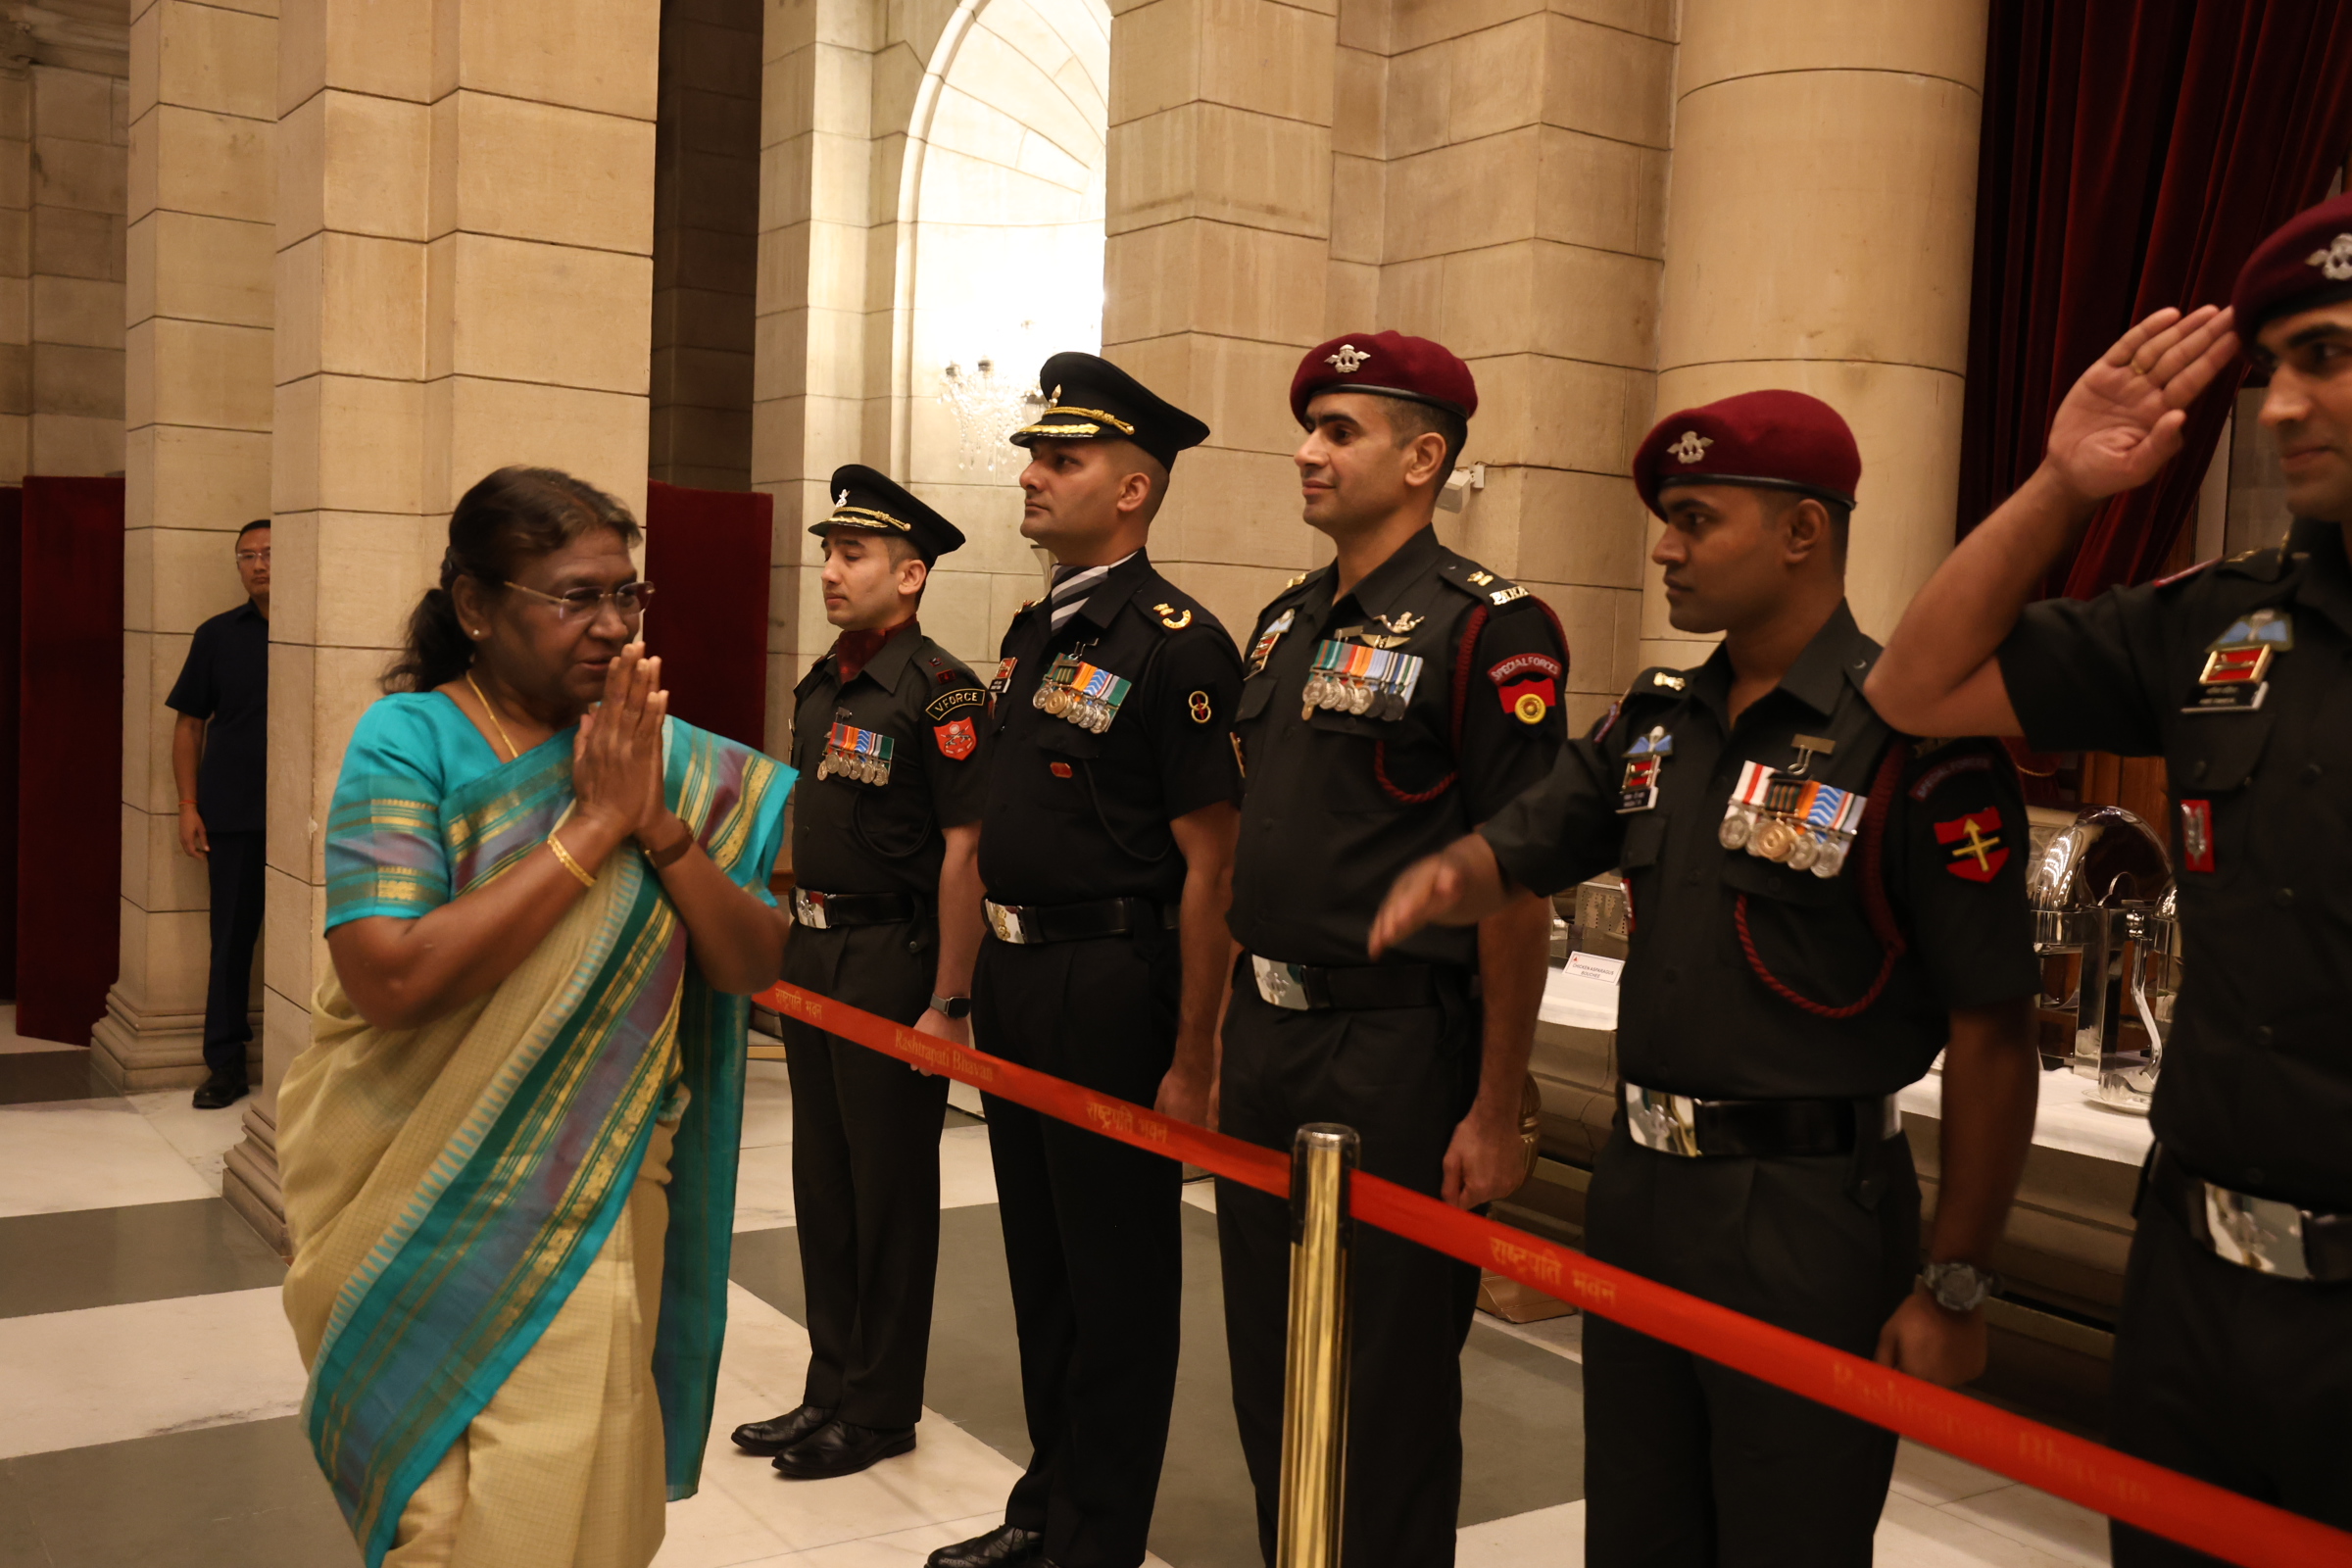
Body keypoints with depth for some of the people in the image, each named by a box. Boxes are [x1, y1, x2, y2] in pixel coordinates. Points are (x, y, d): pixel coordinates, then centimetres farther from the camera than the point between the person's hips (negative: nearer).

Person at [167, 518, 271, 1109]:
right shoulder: (217, 635, 7)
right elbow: (190, 723, 10)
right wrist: (188, 804, 2)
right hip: (232, 815, 2)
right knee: (231, 939, 7)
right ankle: (226, 1063, 16)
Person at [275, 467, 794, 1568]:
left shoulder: (658, 754, 0)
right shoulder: (408, 739, -11)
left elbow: (755, 968, -4)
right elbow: (388, 976, -25)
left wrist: (660, 825, -19)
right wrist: (592, 826, -23)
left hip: (603, 1205, 3)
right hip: (433, 1218, -3)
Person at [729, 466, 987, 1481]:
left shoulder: (938, 692, -14)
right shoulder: (819, 688, 12)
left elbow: (964, 853, -18)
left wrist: (949, 1001, -21)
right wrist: (786, 961, 17)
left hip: (892, 961, -8)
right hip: (810, 955, 8)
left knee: (889, 1191, 4)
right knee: (821, 1178, 15)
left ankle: (881, 1408, 18)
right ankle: (831, 1388, 29)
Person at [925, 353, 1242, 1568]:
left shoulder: (1176, 643, -14)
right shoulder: (1033, 634, 12)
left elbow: (1211, 864, -17)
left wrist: (1192, 1058, -18)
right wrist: (968, 988, 18)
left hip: (1109, 988, -9)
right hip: (1013, 975, 9)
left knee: (1115, 1279, 5)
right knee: (1038, 1261, 19)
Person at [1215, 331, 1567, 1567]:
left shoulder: (1488, 631, -12)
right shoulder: (1286, 624, 12)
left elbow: (1518, 888, -15)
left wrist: (1497, 1113, -15)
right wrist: (1224, 1042, 16)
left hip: (1396, 1056, -7)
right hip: (1265, 1040, 7)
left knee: (1388, 1385, 7)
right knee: (1267, 1370, 17)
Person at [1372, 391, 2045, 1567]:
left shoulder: (1915, 740, -16)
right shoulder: (1656, 721, 6)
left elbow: (1992, 1035, -15)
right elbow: (1515, 853, 12)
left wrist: (1955, 1286, -13)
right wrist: (1448, 878, -13)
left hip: (1808, 1217, -7)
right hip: (1637, 1190, 7)